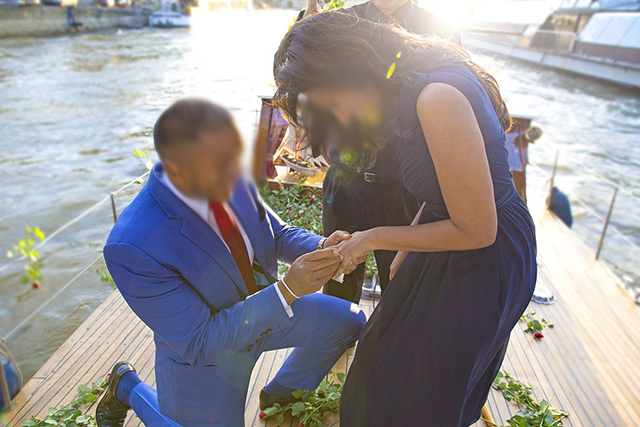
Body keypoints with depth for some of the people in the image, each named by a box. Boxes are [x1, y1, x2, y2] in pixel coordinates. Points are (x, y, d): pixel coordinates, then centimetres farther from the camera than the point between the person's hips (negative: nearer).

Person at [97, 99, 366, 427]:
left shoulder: (230, 181, -20)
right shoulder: (131, 246, -37)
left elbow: (277, 234, -3)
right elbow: (199, 342, -32)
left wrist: (322, 248, -24)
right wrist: (287, 289, -39)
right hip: (205, 350, -5)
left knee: (348, 321, 5)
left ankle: (279, 390, 30)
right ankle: (127, 387, 35)